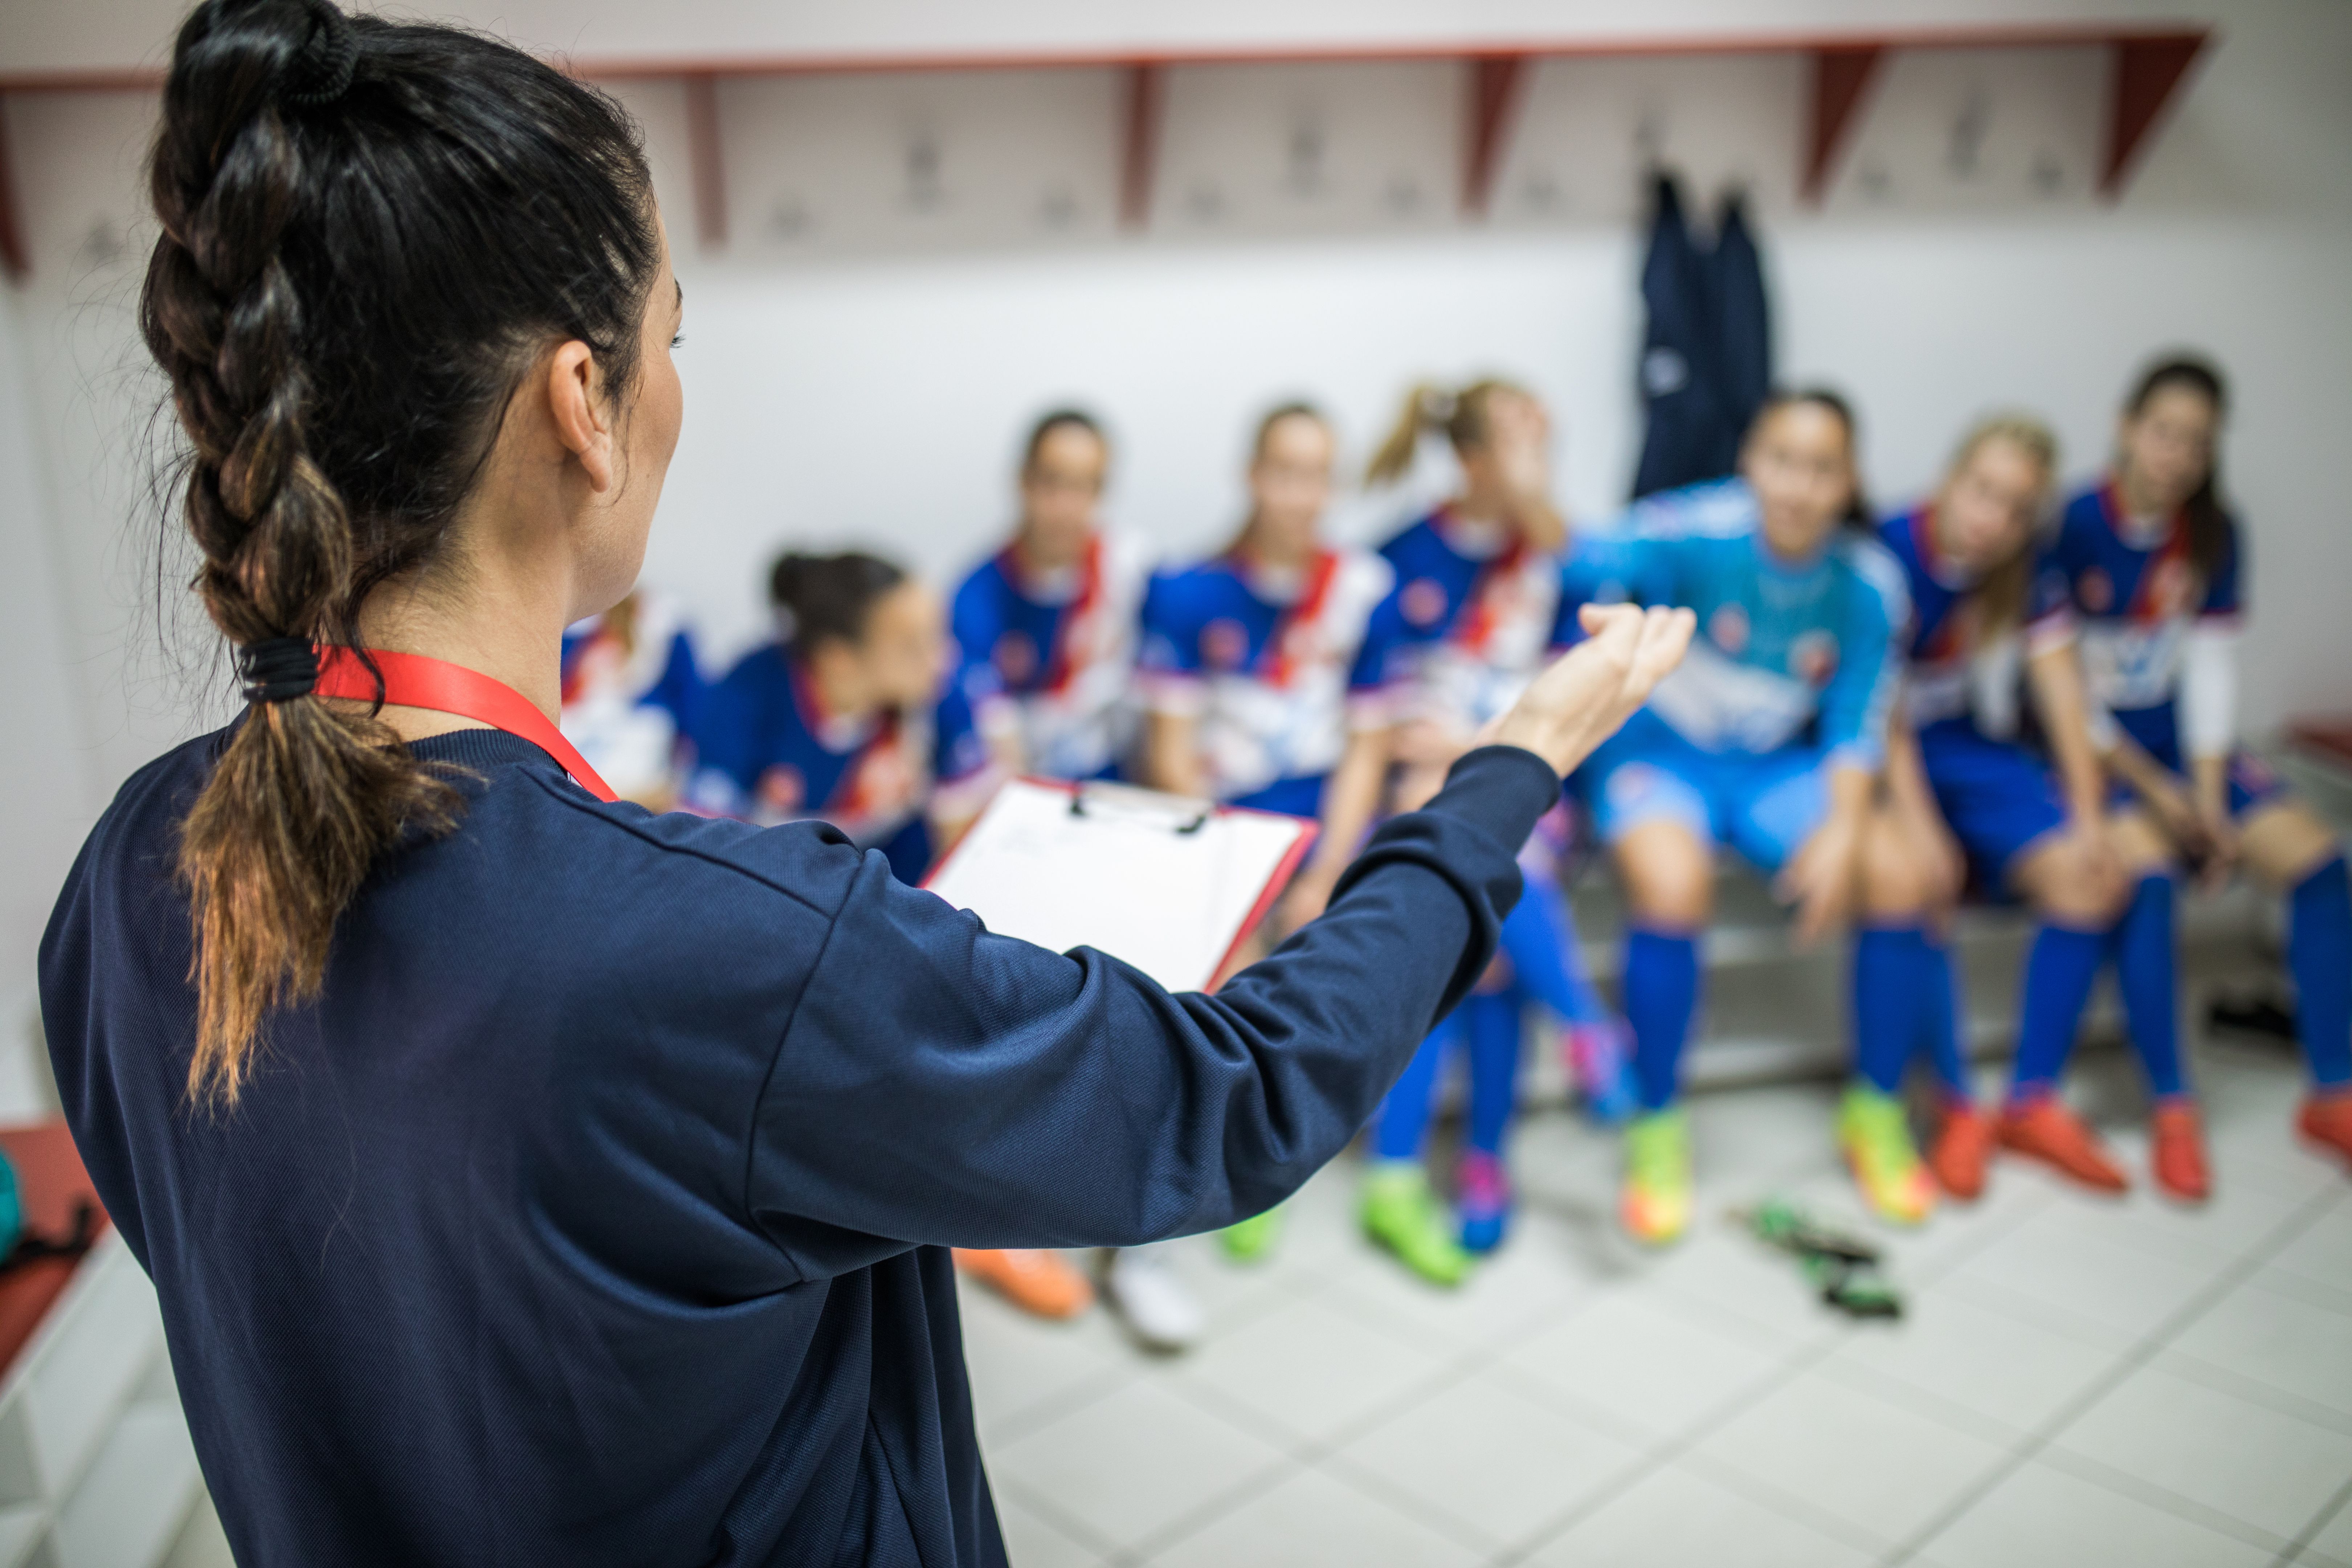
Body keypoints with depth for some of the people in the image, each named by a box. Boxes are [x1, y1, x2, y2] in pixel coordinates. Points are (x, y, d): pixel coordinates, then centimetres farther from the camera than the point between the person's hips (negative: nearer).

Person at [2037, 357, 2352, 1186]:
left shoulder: (2214, 534, 4)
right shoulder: (2072, 526, -13)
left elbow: (2211, 668, 0)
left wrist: (2208, 797, -10)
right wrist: (2152, 790, -15)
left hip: (2175, 738, 6)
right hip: (2086, 743, -5)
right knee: (2145, 865, -31)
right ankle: (2172, 1109, -21)